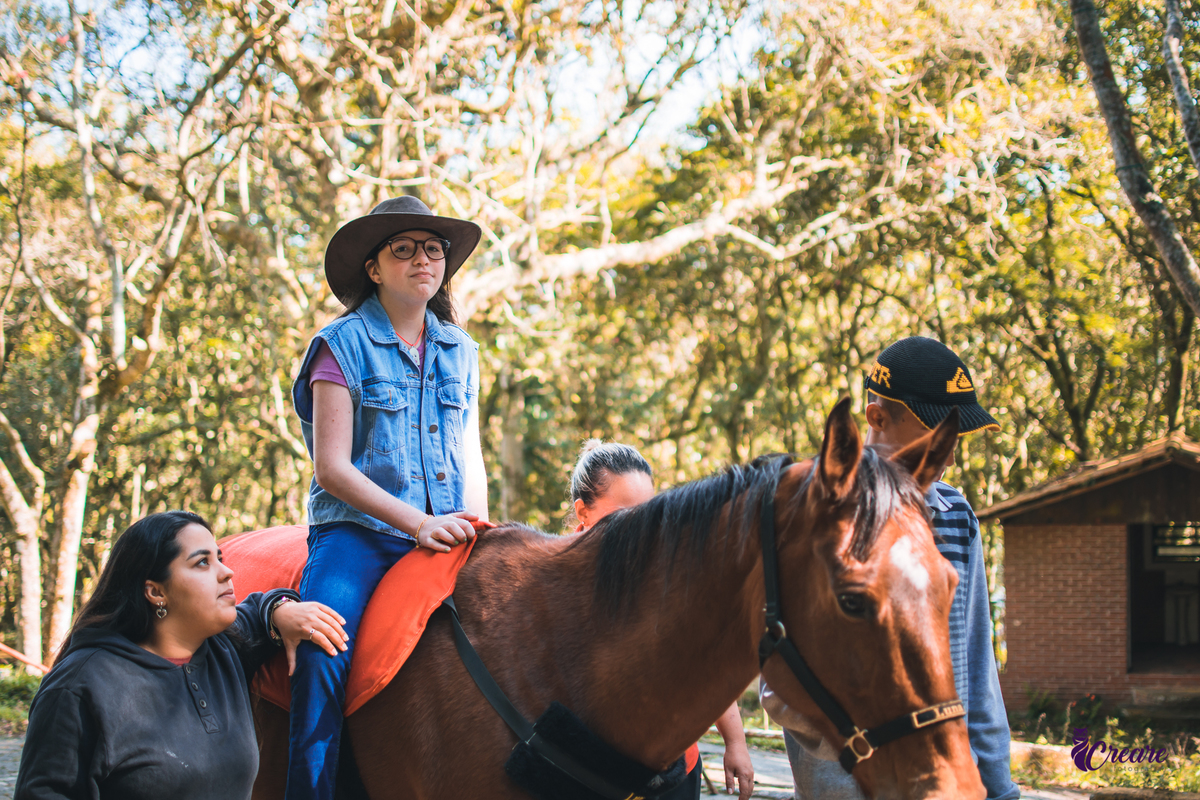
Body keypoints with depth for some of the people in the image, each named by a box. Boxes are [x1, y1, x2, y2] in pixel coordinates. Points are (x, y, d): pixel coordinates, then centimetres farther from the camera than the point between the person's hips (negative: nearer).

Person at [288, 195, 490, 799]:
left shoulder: (460, 351, 16)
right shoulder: (342, 345, 0)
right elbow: (331, 467, -7)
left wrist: (476, 524, 0)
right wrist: (418, 522, -15)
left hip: (447, 535, 5)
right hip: (358, 532, -5)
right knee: (322, 654, -30)